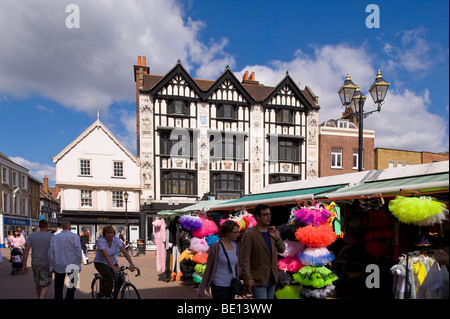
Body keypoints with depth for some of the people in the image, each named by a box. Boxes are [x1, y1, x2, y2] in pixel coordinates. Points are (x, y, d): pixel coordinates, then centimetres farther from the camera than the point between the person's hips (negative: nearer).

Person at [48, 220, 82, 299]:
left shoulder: (54, 237, -1)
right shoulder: (75, 237, -10)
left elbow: (50, 253, 3)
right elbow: (78, 253, -9)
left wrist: (52, 266, 13)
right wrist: (79, 266, 2)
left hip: (58, 267, 3)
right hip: (72, 266, -2)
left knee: (58, 288, 14)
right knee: (71, 287, 10)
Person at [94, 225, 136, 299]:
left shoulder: (116, 240, -14)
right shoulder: (101, 241, -25)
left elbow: (125, 252, -24)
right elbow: (106, 255, -38)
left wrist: (131, 264, -38)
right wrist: (113, 267, -50)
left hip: (113, 261, 4)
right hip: (100, 262, -4)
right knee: (109, 277, -28)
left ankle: (115, 295, 11)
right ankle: (107, 296, -10)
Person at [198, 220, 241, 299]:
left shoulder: (235, 246, 4)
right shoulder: (215, 247, -14)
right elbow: (208, 269, -7)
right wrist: (202, 289, -2)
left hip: (231, 286, 7)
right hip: (219, 287, -6)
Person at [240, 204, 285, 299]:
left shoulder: (273, 232, 8)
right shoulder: (249, 234, -11)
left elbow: (282, 250, 11)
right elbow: (245, 258, -14)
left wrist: (277, 238, -8)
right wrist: (247, 278, -20)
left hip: (272, 279, 6)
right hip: (258, 280, -6)